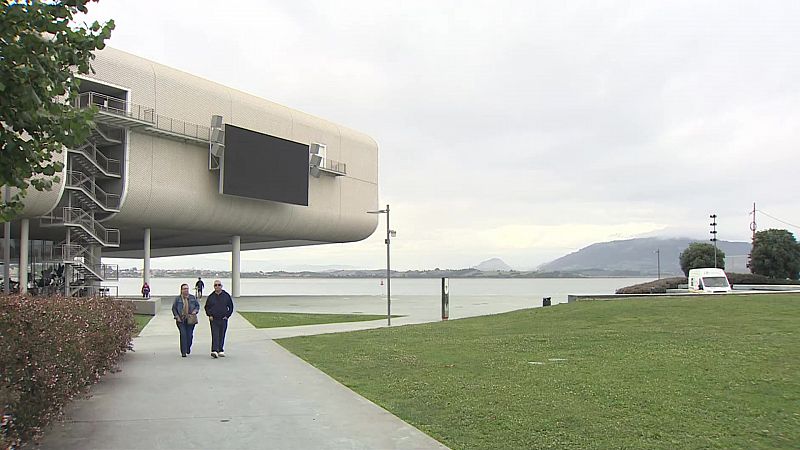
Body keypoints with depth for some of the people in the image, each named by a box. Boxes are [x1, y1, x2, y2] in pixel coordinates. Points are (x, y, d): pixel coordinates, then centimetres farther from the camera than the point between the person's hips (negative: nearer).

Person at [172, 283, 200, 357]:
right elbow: (174, 308, 6)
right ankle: (183, 352, -5)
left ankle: (188, 348, 31)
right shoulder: (177, 298, 2)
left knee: (189, 335, 3)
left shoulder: (193, 298, 6)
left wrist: (195, 311, -5)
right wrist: (177, 317, -4)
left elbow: (197, 305, 14)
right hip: (181, 320, -2)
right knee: (183, 335, -10)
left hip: (190, 320, 2)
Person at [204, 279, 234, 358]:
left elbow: (231, 307, 9)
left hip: (223, 319, 1)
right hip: (214, 319, -1)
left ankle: (221, 350, 19)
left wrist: (227, 315, -1)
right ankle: (214, 351, -19)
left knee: (222, 336, 8)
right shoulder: (210, 297, 4)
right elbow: (207, 307, 14)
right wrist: (209, 315, 1)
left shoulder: (226, 296, 3)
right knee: (215, 335, -11)